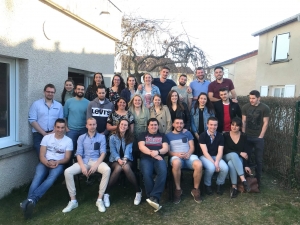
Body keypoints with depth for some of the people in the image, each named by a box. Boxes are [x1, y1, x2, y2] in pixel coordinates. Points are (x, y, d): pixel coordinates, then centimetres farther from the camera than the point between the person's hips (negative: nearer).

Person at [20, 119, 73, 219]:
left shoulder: (68, 141, 6)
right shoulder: (46, 137, 8)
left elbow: (67, 158, 2)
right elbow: (41, 155, 2)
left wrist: (57, 162, -19)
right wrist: (48, 163, -19)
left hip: (59, 164, -1)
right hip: (45, 163, 2)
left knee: (52, 177, -36)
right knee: (37, 177, -32)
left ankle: (31, 200, -53)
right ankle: (30, 201, -51)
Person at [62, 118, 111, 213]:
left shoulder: (101, 137, 8)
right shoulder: (81, 138, 12)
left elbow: (103, 153, 0)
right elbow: (78, 154, 3)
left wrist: (96, 165, -17)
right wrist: (83, 166, -15)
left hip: (97, 161, -1)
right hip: (84, 161, 2)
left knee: (107, 170, -34)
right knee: (67, 172, -24)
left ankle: (99, 199, -23)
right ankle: (73, 201, -13)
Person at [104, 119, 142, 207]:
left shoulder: (130, 138, 6)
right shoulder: (112, 137, 4)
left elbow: (128, 149, -10)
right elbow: (113, 151, -6)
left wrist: (125, 159, -30)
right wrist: (119, 159, -26)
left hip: (127, 160, 0)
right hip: (115, 160, 0)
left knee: (126, 167, -36)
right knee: (118, 168, -35)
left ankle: (138, 191, -24)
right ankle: (106, 193, -26)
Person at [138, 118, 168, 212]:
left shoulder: (162, 136, 24)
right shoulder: (143, 135, 22)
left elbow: (165, 148, 10)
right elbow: (141, 147, 4)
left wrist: (157, 152, -12)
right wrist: (152, 153, -11)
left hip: (159, 158, 1)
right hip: (146, 158, -1)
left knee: (163, 172, -34)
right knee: (146, 174, -34)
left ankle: (153, 197, -39)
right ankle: (154, 199, -30)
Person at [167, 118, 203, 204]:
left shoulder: (187, 133, 20)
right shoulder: (168, 135, 14)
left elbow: (192, 147, 13)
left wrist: (188, 153, -10)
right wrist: (176, 154, -14)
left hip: (189, 156, 2)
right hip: (176, 156, -2)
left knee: (199, 165, -33)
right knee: (176, 163, -42)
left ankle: (195, 189, -10)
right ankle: (178, 189, -21)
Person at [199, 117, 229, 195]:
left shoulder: (220, 136, -1)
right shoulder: (203, 135, -11)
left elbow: (220, 152, -5)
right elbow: (205, 152, -16)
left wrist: (217, 162, -23)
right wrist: (214, 163, -24)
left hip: (216, 157, 3)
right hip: (205, 157, -3)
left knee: (225, 168, -26)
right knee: (211, 167, -35)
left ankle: (219, 184, 6)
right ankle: (207, 185, -4)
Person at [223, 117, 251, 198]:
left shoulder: (243, 136, -1)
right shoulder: (225, 135, -6)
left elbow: (245, 152, -4)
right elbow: (225, 150, -10)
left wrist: (246, 165, -13)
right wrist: (239, 153, -17)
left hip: (238, 159, 1)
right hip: (227, 157, -1)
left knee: (231, 163, -36)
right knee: (234, 154, -38)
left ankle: (234, 187, -32)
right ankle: (243, 180, -41)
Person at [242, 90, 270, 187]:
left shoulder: (265, 108, -4)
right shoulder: (245, 107, 3)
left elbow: (265, 123, -4)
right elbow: (243, 122, 5)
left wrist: (260, 136, -7)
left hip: (259, 138, -2)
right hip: (247, 137, 2)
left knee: (258, 159, 6)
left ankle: (258, 179, 17)